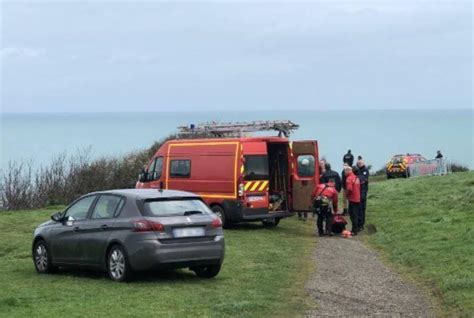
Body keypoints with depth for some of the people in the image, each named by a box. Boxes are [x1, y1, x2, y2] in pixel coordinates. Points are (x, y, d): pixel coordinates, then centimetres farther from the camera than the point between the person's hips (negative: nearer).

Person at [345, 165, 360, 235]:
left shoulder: (349, 178, -16)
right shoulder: (356, 177, 12)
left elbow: (349, 189, -23)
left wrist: (346, 194, -6)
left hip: (352, 199, -9)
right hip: (358, 199, 9)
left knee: (353, 214, -5)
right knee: (356, 214, 15)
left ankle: (354, 230, -7)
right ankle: (356, 228, 22)